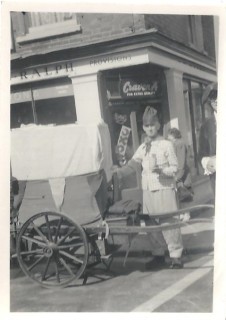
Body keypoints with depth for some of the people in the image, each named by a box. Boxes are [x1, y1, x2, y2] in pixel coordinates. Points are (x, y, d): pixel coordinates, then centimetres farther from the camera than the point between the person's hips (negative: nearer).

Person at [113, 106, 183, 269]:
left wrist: (161, 170, -19)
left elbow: (175, 168, -3)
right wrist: (118, 172, -9)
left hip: (165, 189, -5)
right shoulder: (143, 148, 12)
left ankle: (176, 255, 5)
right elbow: (131, 165, 7)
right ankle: (158, 255, 21)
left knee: (169, 223, -6)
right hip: (148, 190, 5)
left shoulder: (167, 144, -1)